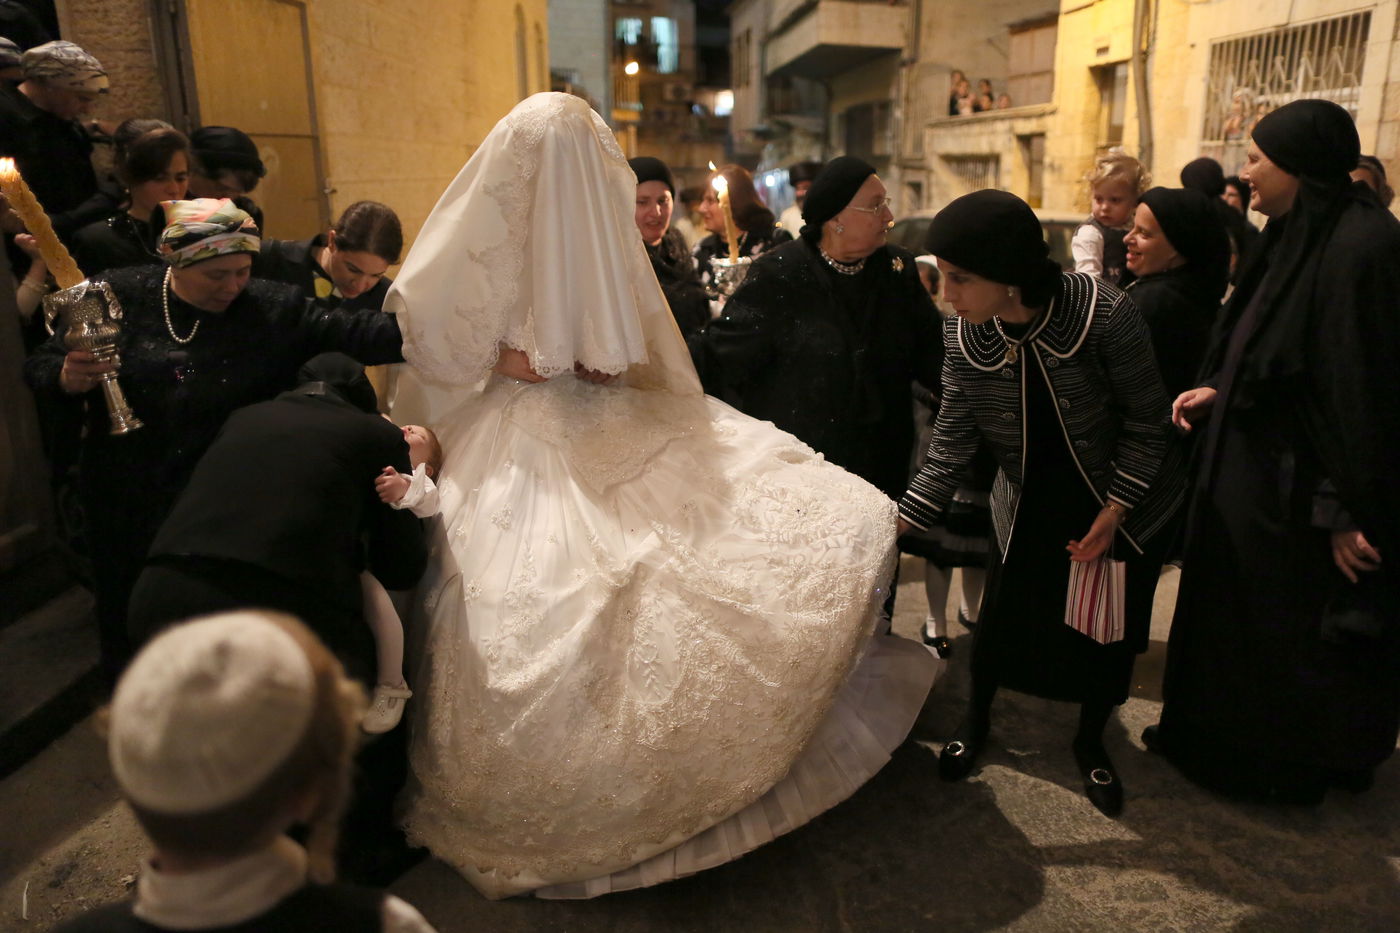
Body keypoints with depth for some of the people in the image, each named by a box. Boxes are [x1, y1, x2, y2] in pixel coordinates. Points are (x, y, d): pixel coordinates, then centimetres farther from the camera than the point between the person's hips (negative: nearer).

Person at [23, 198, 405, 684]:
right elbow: (39, 366, 1)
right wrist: (66, 379, -21)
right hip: (123, 509, 1)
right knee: (129, 626, 18)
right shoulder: (119, 295, -5)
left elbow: (346, 332, -15)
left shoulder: (271, 310, -6)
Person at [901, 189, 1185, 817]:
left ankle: (1090, 741, 37)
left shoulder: (1103, 313, -29)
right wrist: (899, 522, -20)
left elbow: (1146, 418, -16)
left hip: (1124, 504, -1)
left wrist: (1113, 512, -19)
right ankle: (976, 719, 35)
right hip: (1030, 505, 2)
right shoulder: (964, 339, -19)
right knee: (1000, 618, 5)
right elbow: (952, 443, -14)